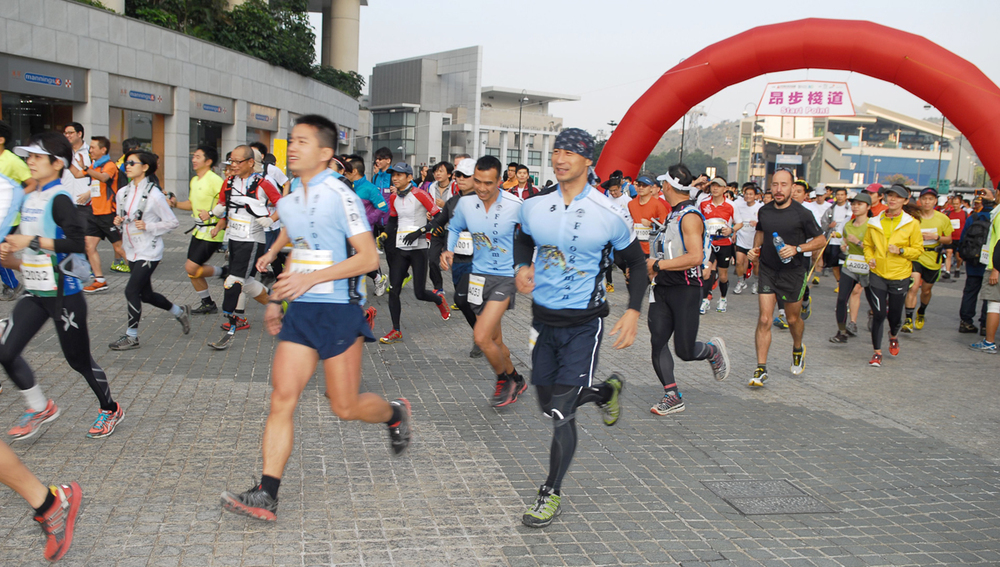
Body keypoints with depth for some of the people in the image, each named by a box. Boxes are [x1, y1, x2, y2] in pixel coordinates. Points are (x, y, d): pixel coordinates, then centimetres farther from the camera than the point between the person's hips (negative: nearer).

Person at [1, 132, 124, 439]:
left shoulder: (59, 199, -14)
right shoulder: (29, 200, 12)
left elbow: (78, 243, -28)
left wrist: (33, 241, -24)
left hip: (64, 293, -8)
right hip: (35, 291, 8)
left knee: (78, 358, 4)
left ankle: (110, 409, 25)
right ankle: (40, 407, 17)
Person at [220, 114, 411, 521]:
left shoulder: (340, 196, -11)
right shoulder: (288, 202, 12)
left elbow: (369, 258, -15)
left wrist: (311, 278, -21)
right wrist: (275, 300, 23)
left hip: (339, 310, -6)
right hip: (300, 311, 6)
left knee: (345, 407, 1)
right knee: (282, 398, -4)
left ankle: (395, 414, 34)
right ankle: (266, 495, -3)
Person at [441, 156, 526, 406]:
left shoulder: (515, 206, -18)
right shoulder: (465, 203, -6)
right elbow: (454, 228, 14)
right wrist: (448, 250, -3)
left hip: (506, 276, -5)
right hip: (479, 275, 5)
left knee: (481, 337, -17)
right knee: (495, 341, 15)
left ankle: (504, 380, 10)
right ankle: (516, 381, 39)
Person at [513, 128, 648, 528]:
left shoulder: (610, 215, -11)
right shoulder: (534, 206, -2)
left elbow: (636, 263, 1)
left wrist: (633, 311, -12)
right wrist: (521, 267, -2)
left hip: (584, 323, -5)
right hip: (543, 318, 5)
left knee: (561, 413, -9)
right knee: (549, 406, 16)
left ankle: (551, 495, 9)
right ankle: (607, 391, 46)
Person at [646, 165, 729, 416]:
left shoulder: (690, 216, -16)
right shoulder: (674, 214, 14)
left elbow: (695, 257, -26)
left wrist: (658, 265, -20)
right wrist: (654, 269, 15)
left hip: (685, 289, -8)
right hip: (663, 288, 8)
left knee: (684, 351, -4)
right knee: (657, 342, -2)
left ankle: (713, 350, 28)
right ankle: (672, 397, 5)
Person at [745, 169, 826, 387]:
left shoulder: (802, 214, -12)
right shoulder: (764, 211, 1)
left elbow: (821, 240, -4)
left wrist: (797, 249, -19)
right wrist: (755, 248, 3)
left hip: (793, 272, -2)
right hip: (767, 270, 2)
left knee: (793, 318, 14)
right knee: (764, 319, -7)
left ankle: (798, 349, 46)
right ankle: (761, 369, -3)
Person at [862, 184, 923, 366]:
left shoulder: (912, 224, -4)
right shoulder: (875, 222, 2)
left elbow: (918, 250, 0)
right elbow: (868, 245, 15)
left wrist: (901, 251, -17)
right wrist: (870, 258, -4)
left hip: (900, 276, -1)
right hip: (877, 274, 1)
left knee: (895, 314, 10)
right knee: (878, 314, -5)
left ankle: (893, 336, 45)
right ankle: (877, 352, 8)